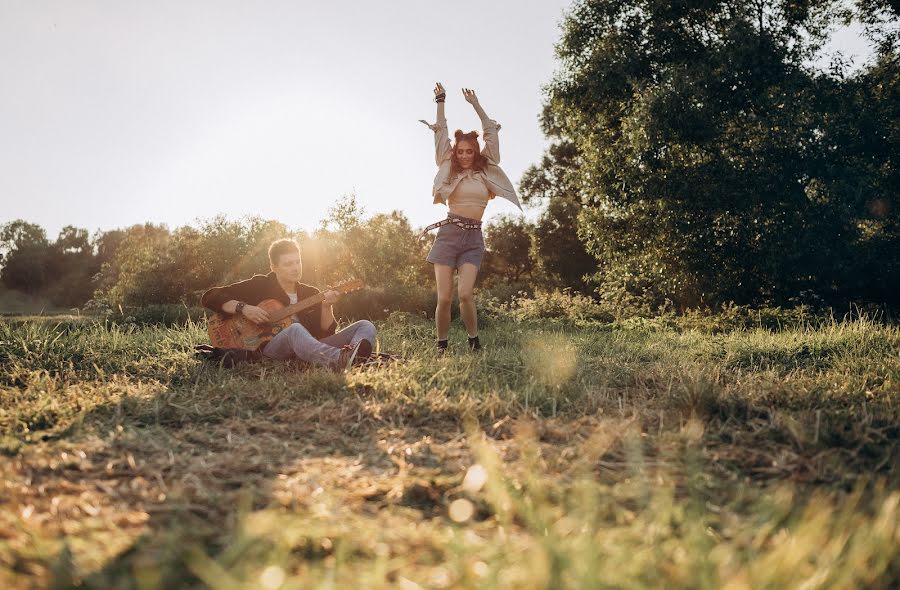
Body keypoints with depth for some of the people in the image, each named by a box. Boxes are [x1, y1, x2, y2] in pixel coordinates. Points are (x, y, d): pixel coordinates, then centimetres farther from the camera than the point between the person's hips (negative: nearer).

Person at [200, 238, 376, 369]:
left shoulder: (311, 293, 19)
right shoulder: (259, 285, 8)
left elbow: (325, 333, 10)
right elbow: (209, 297, 3)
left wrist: (326, 307, -8)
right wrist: (243, 308, -12)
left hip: (312, 349, 5)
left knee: (366, 325, -11)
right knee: (296, 329, -39)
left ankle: (356, 357, -52)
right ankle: (341, 360, -70)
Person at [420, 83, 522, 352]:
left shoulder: (486, 170, 12)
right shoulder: (449, 170, 11)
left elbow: (490, 132, 14)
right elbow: (441, 134, 12)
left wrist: (475, 104, 18)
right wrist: (440, 102, 14)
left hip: (474, 238, 0)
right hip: (448, 233, 0)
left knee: (465, 293, -16)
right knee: (444, 297, -7)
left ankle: (474, 341, 2)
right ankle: (441, 346, 7)